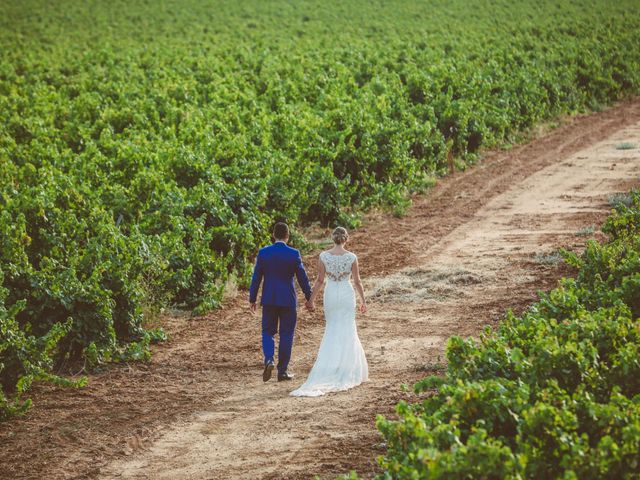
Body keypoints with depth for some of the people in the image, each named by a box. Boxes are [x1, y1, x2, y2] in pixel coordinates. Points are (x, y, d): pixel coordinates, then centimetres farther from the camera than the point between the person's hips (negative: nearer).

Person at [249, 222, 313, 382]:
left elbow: (256, 277, 0)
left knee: (268, 332, 13)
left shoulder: (263, 253, -3)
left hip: (269, 300, 1)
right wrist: (308, 298, 9)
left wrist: (252, 299, 9)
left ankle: (269, 360, -12)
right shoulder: (293, 254, -8)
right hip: (288, 300, -1)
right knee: (286, 334, 8)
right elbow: (302, 277, -3)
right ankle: (282, 370, 10)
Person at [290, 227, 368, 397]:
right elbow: (357, 282, -2)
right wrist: (363, 301, 9)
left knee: (332, 331, 15)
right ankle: (346, 372, 3)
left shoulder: (323, 256, -6)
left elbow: (319, 280, -3)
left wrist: (311, 299, 6)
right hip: (347, 295, -1)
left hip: (330, 294, 2)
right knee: (346, 332, 5)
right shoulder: (352, 257, -8)